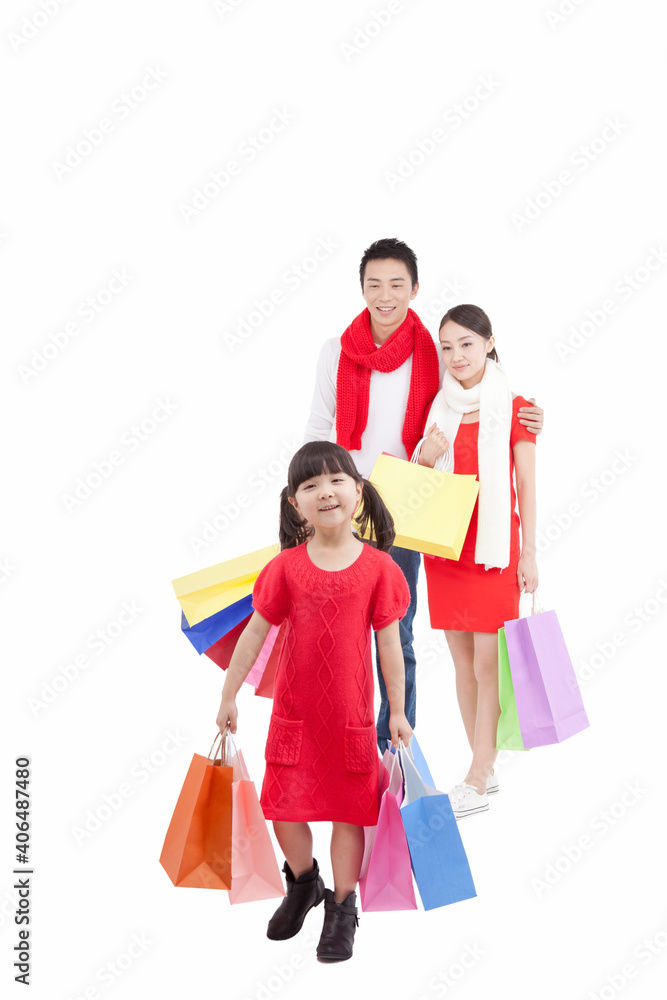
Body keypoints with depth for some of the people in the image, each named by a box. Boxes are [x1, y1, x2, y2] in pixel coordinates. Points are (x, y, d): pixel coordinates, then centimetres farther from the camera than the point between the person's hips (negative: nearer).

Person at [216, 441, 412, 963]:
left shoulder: (377, 567, -8)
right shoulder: (287, 567, -6)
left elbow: (389, 642, -1)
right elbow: (255, 633, 1)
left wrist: (398, 711, 2)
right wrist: (229, 695, 5)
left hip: (351, 714, -1)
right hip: (293, 713, 1)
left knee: (349, 810, 8)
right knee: (283, 806, 8)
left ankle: (342, 909, 26)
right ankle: (303, 885, 37)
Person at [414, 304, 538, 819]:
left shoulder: (513, 408, -4)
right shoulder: (440, 408, 9)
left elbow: (526, 485, -3)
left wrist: (529, 555, -4)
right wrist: (425, 458, -8)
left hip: (493, 545, -5)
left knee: (487, 663, -5)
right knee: (461, 659, 8)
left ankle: (476, 782, -2)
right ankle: (486, 766, 19)